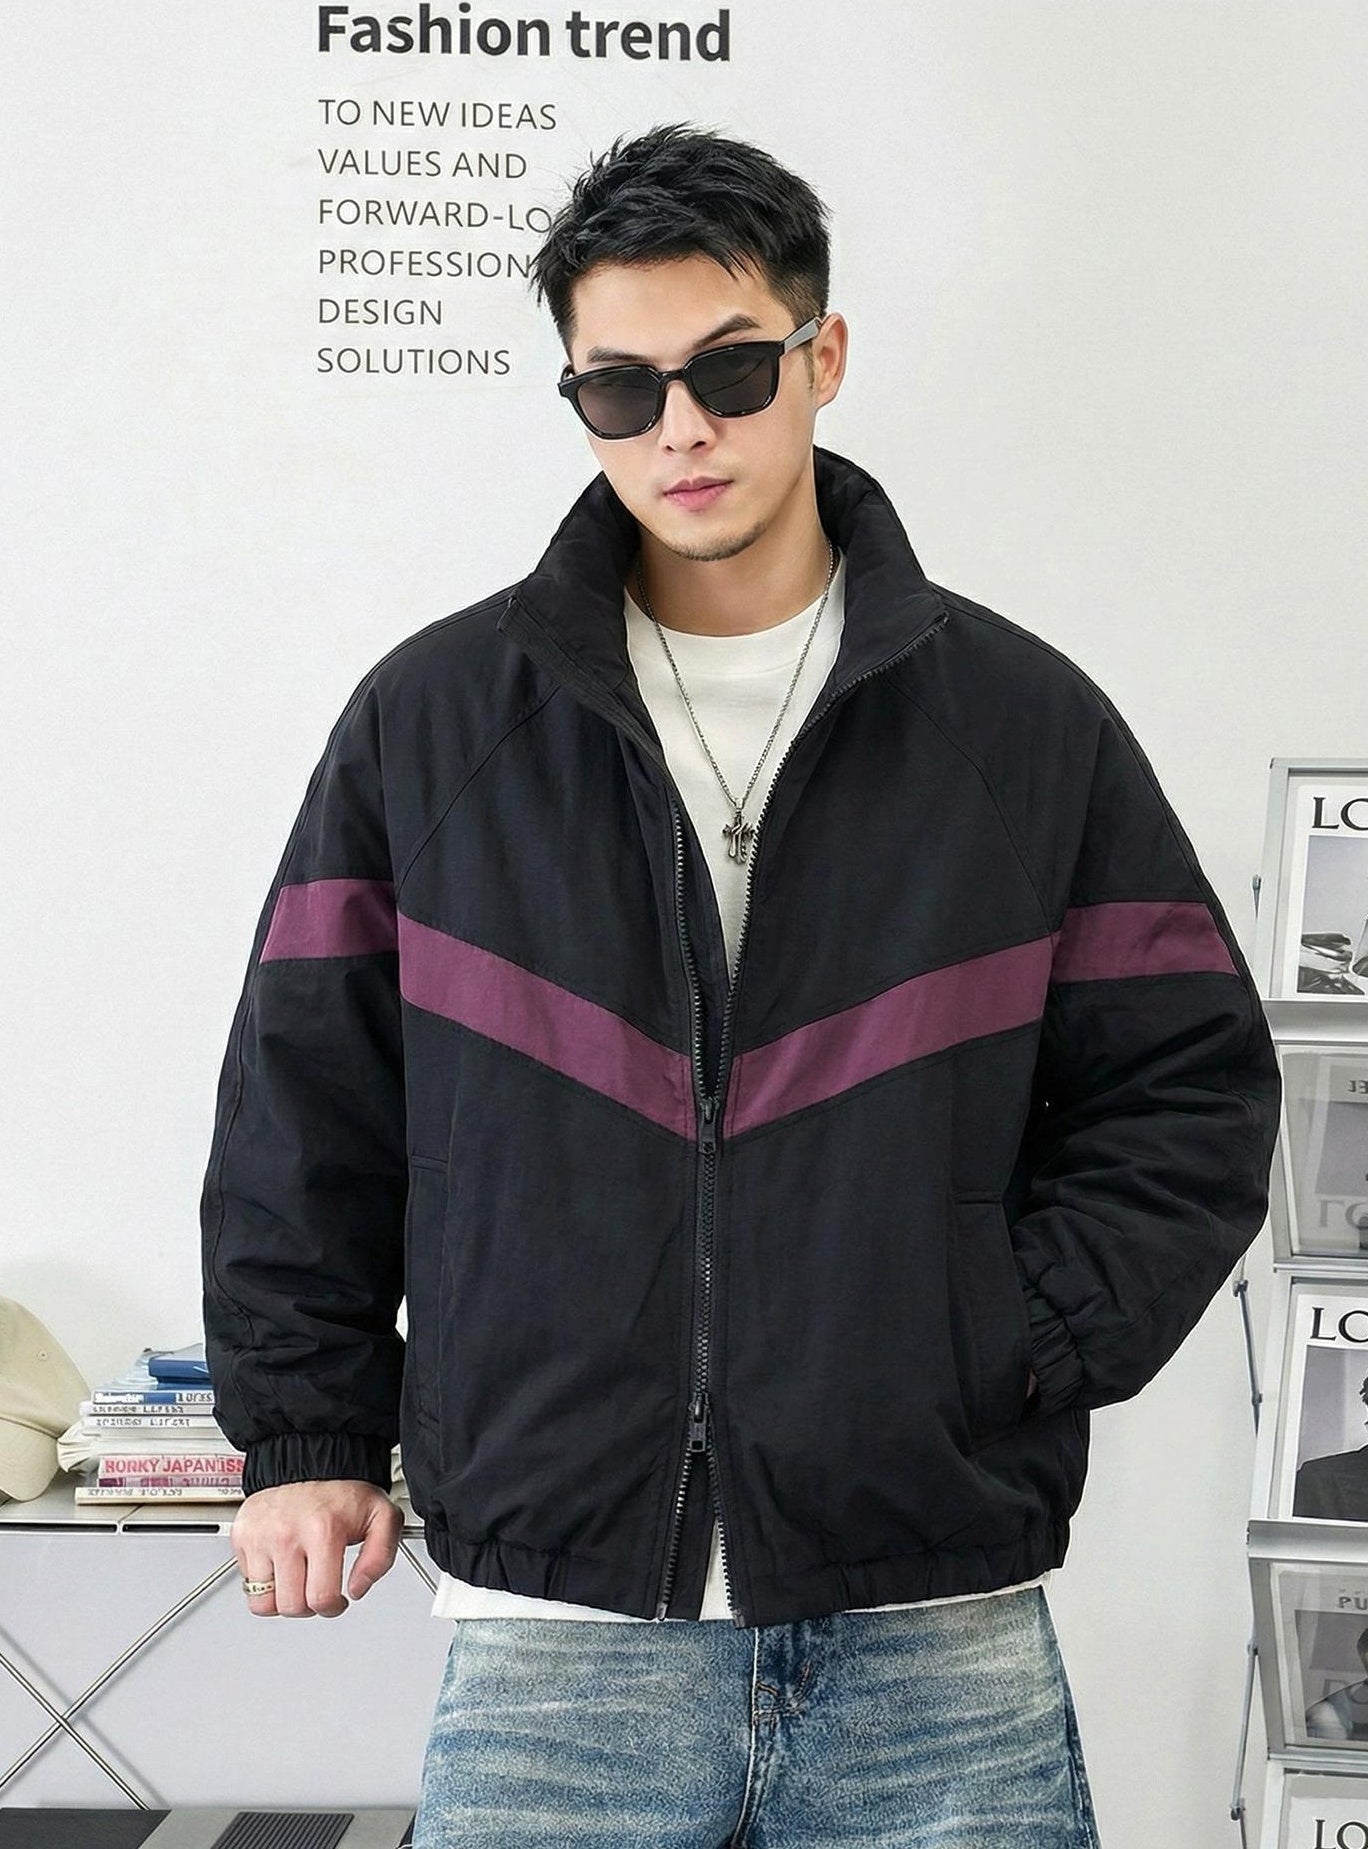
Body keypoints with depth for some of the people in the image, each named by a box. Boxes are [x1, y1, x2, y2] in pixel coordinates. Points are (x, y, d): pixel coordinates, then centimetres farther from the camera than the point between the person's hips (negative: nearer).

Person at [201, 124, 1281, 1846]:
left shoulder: (1028, 722, 4)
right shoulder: (428, 720, 5)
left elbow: (1190, 1089, 7)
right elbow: (303, 1104, 10)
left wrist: (1024, 1359, -3)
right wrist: (306, 1430, 6)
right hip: (553, 1625, 0)